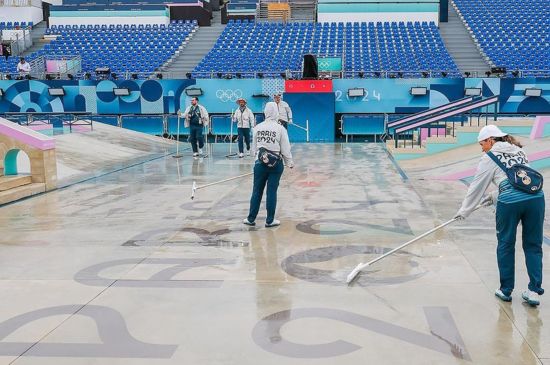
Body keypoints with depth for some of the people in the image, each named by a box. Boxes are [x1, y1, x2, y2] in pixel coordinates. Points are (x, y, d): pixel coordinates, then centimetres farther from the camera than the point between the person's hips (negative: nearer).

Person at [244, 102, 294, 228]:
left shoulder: (258, 127, 0)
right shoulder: (280, 128, -9)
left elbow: (254, 147, 8)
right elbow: (285, 149, -5)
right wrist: (290, 162, 10)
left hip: (260, 163, 2)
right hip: (276, 164, -2)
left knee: (257, 191, 10)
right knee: (272, 191, 4)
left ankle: (251, 219, 19)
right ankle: (270, 220, 12)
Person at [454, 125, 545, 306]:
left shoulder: (489, 158, 7)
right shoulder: (519, 151, 24)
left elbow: (476, 188, 12)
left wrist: (464, 211, 22)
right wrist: (495, 196, 38)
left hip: (510, 202, -4)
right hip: (536, 197, 5)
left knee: (505, 245, 12)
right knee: (533, 246, 11)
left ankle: (506, 290, 20)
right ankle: (534, 291, 8)